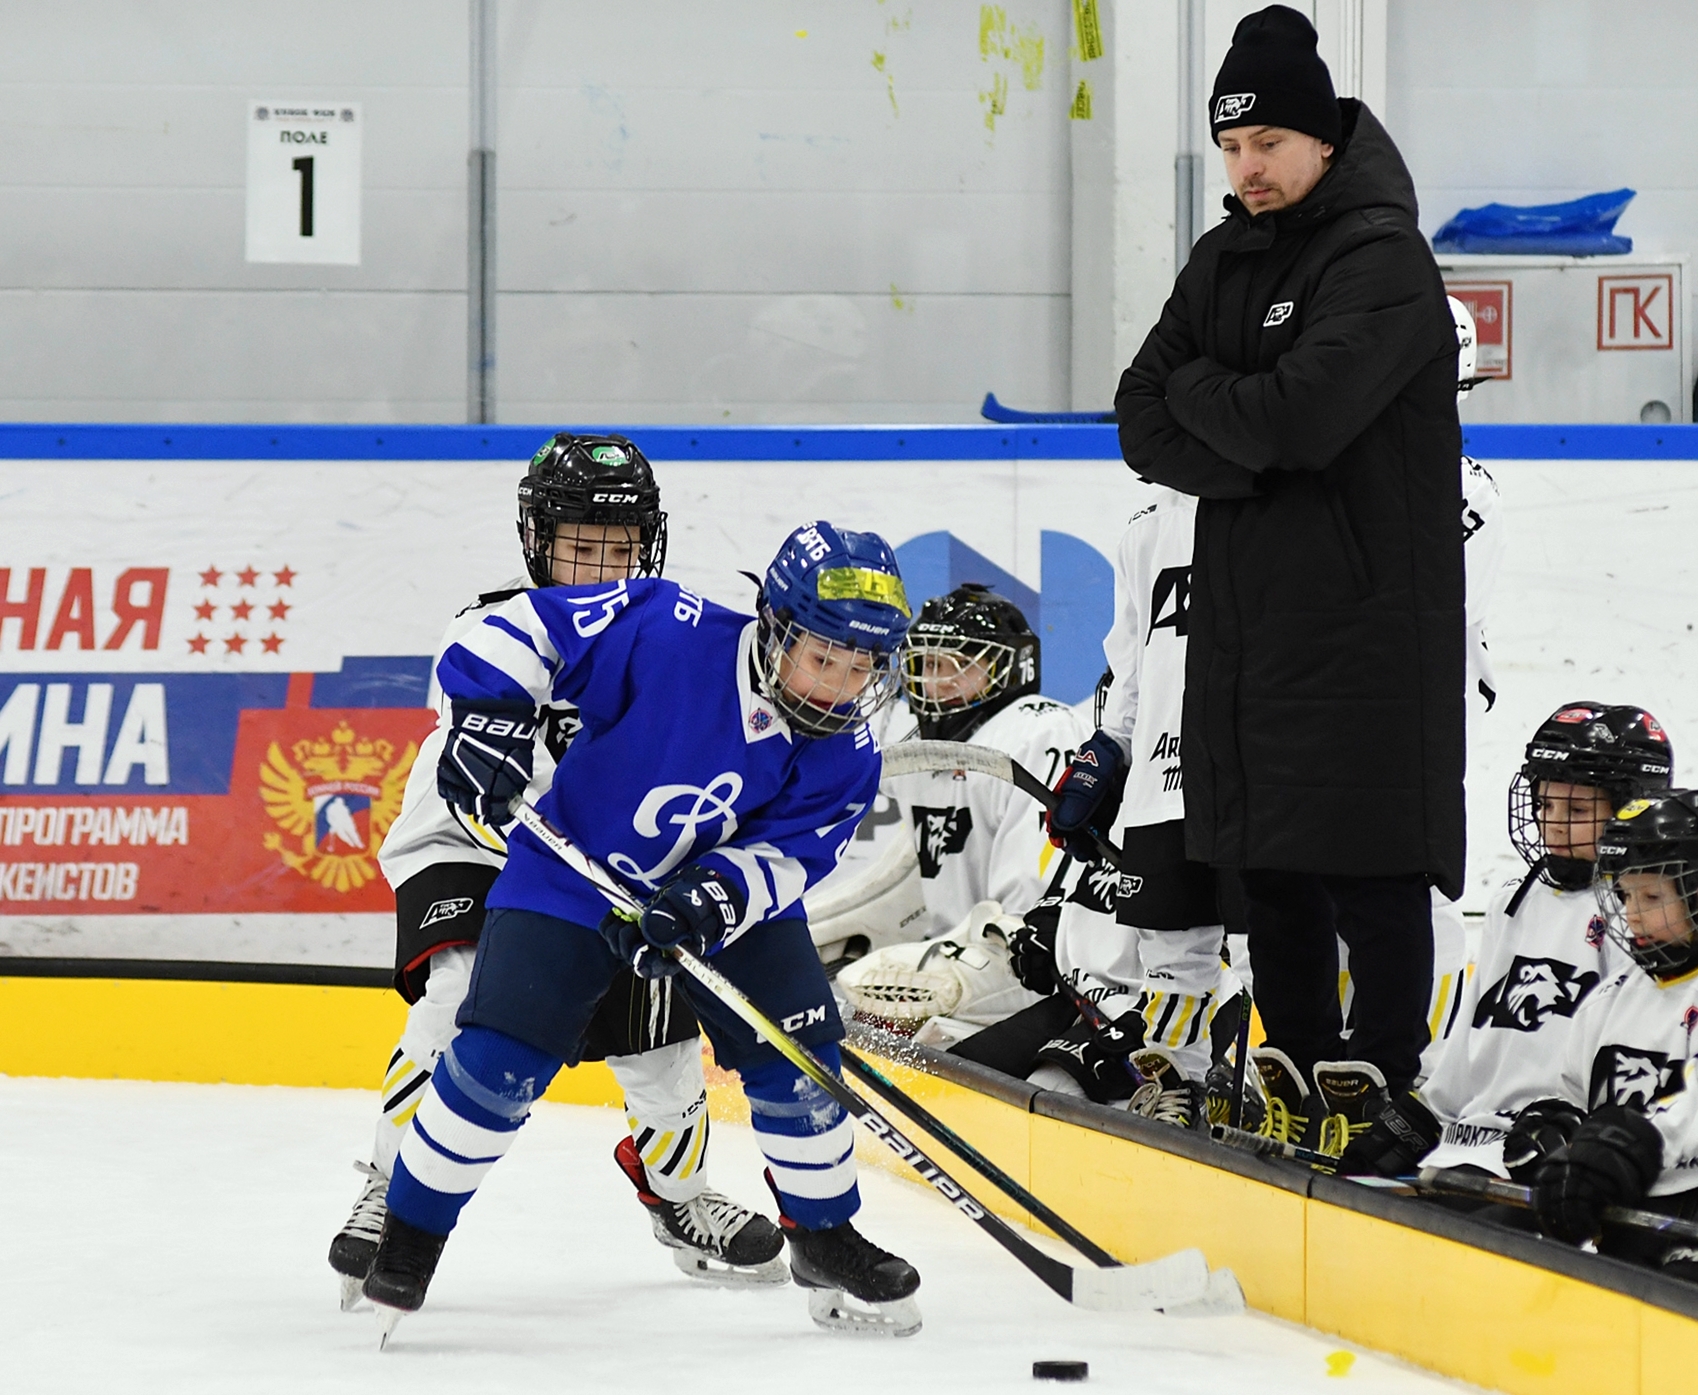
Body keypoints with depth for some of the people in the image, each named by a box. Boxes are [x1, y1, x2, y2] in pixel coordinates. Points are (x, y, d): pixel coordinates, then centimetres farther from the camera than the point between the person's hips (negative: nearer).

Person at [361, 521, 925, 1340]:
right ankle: (411, 1236, 5)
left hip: (729, 895, 4)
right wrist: (489, 713, -34)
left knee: (796, 1063, -4)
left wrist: (710, 898, -33)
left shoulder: (843, 755, -16)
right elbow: (532, 625, -23)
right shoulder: (672, 634, -29)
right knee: (497, 1063, -14)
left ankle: (823, 1239, 20)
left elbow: (786, 855, -16)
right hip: (573, 872, -4)